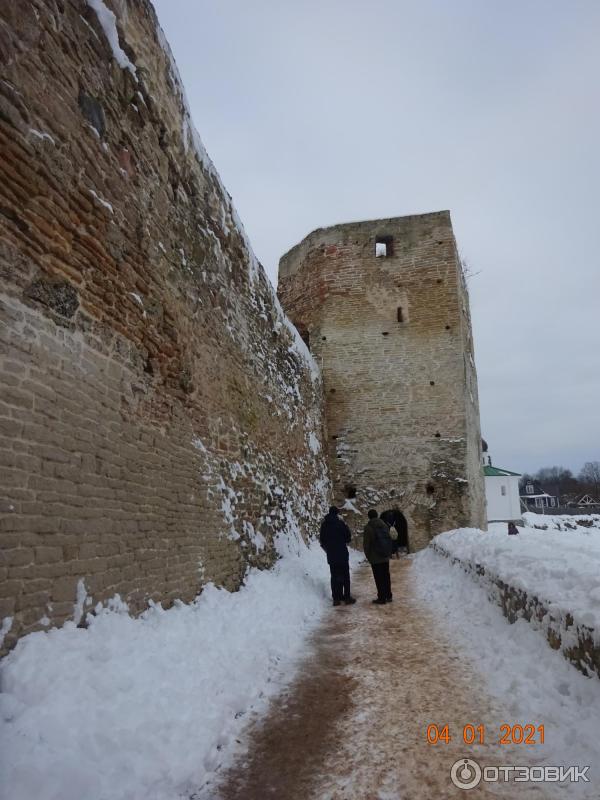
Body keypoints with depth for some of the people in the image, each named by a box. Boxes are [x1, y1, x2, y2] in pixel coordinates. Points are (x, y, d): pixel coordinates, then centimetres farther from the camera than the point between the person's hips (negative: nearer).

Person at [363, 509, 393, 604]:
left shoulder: (368, 527, -12)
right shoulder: (384, 525, 4)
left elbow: (366, 544, -10)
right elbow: (389, 540, 8)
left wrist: (368, 556, 2)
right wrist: (388, 553, 14)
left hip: (375, 558, -5)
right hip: (386, 557, 6)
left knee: (379, 578, 1)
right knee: (386, 577, 15)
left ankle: (381, 598, 3)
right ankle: (388, 596, 21)